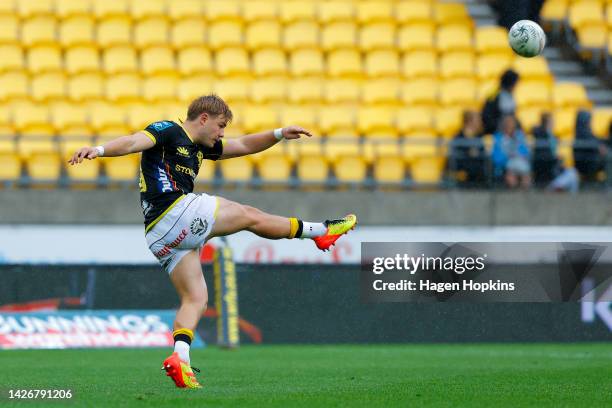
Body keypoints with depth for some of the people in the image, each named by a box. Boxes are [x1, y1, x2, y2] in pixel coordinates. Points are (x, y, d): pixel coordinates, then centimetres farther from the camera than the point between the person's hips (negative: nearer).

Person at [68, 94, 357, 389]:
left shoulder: (200, 147, 27)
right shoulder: (168, 131, -2)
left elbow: (243, 145, 33)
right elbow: (133, 142, -18)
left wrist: (280, 134, 21)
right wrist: (98, 150, -36)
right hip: (175, 212, -10)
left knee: (195, 298, 4)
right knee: (250, 216, 5)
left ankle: (180, 358, -14)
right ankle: (320, 231, 20)